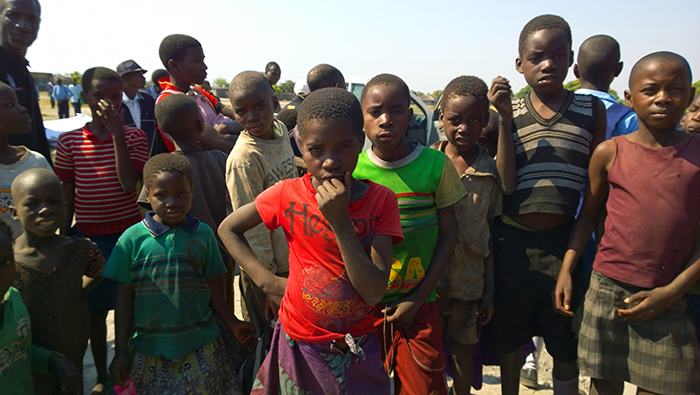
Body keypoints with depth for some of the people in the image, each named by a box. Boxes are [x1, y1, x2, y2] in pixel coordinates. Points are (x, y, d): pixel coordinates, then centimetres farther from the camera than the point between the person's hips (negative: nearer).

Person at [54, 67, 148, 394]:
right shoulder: (69, 141, 1)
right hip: (88, 234, 1)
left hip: (127, 231, -1)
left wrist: (116, 132, -20)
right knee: (94, 308, 11)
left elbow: (129, 183, -17)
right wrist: (64, 236, 5)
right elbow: (66, 193, 7)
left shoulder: (133, 135, -3)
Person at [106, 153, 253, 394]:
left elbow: (212, 288, 5)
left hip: (201, 347, 1)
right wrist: (121, 351, 1)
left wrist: (232, 324, 0)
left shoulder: (203, 234, -2)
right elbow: (125, 298, 0)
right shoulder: (132, 238, -5)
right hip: (150, 349, 0)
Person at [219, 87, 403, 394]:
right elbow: (228, 228, 1)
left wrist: (340, 220, -30)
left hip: (358, 346, 1)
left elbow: (374, 293, -21)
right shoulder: (288, 194, -14)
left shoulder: (381, 200, -14)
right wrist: (267, 281, -8)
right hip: (300, 344, 0)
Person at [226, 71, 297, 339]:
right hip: (266, 266, -7)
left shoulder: (281, 130, -4)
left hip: (293, 254, 7)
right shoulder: (244, 158, -26)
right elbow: (251, 225, -21)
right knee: (263, 332, 15)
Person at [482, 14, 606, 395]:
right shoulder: (507, 113, 1)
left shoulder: (591, 110, 4)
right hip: (512, 241, 0)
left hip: (565, 241, 0)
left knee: (567, 341, 11)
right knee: (508, 336, 16)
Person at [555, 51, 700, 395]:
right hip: (608, 288, 0)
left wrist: (672, 291, -7)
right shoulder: (609, 153, -1)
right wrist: (565, 270, 1)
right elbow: (588, 214, 8)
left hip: (667, 298, 0)